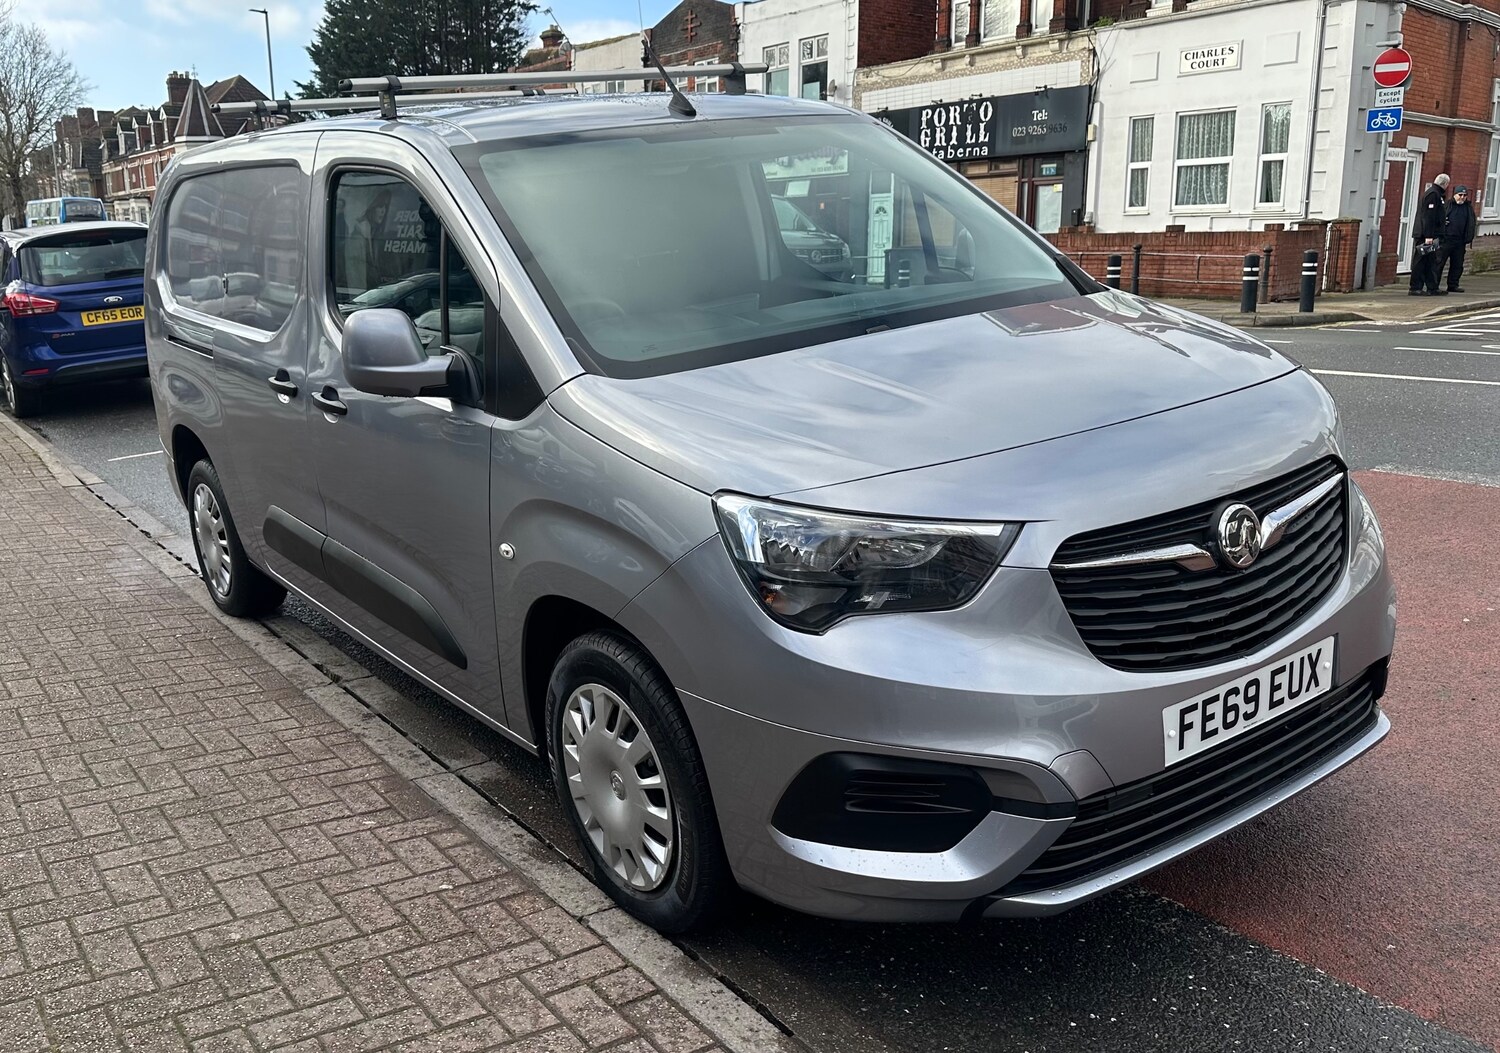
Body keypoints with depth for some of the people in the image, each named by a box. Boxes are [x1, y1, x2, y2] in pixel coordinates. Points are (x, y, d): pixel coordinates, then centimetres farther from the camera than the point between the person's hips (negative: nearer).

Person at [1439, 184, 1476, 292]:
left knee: (1457, 265, 8)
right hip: (1445, 239, -5)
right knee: (1439, 263, -5)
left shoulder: (1469, 208, 12)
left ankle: (1453, 285, 16)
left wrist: (1468, 241, 6)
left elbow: (1471, 226, 13)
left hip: (1460, 242, 5)